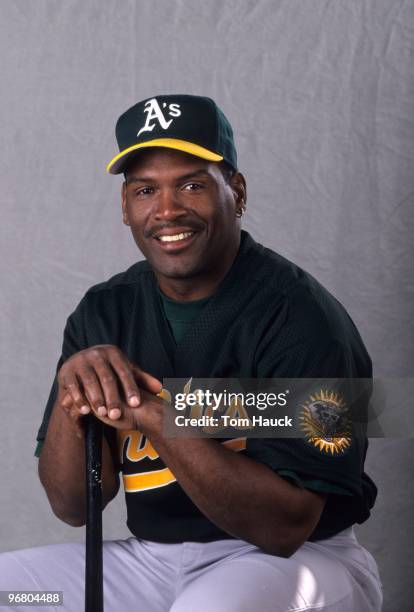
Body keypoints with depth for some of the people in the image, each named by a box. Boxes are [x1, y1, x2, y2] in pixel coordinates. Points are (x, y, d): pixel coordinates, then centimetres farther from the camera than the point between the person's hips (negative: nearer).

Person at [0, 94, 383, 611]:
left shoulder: (302, 317, -15)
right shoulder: (103, 313, 3)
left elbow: (285, 527, -21)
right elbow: (74, 507, 2)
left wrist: (153, 417, -28)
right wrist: (70, 398, -18)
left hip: (296, 563, -5)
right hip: (150, 562, 6)